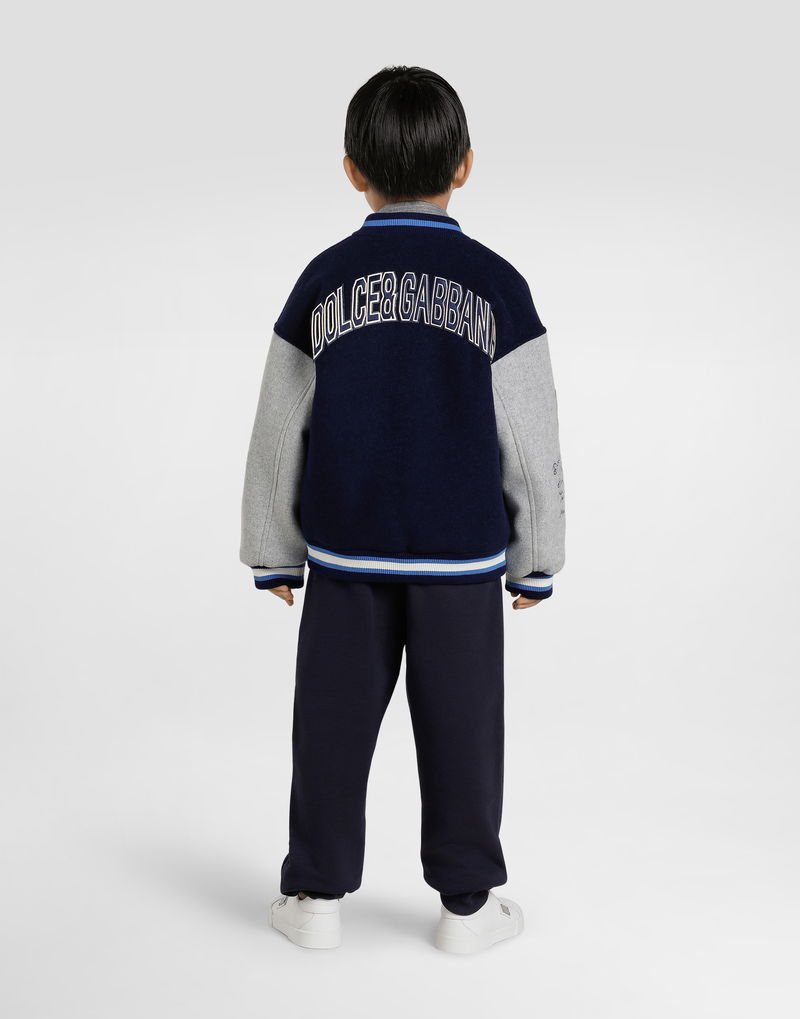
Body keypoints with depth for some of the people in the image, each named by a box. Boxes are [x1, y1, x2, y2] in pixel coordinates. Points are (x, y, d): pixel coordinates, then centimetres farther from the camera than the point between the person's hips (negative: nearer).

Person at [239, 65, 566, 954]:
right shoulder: (496, 286, -5)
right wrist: (536, 556, 8)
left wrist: (272, 552, 13)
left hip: (345, 552, 1)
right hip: (460, 555, -1)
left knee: (334, 721, 11)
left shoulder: (323, 282, -1)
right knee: (459, 727, 8)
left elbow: (279, 433, 3)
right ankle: (467, 902, 18)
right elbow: (531, 442, -3)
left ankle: (316, 895, 20)